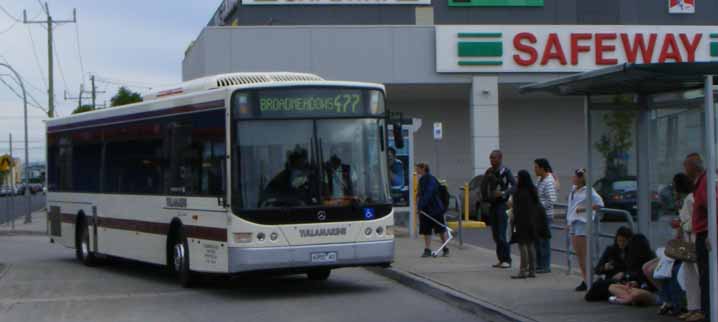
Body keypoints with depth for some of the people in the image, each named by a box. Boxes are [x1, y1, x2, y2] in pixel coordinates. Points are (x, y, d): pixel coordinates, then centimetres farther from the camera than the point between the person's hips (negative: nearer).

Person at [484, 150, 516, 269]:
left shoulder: (505, 171, -9)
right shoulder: (489, 172, 11)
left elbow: (515, 186, -15)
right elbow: (484, 187, 20)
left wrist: (503, 193, -24)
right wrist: (486, 198, 7)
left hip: (502, 204, -7)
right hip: (492, 205, 7)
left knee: (501, 234, -11)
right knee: (495, 234, 8)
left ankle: (507, 260, -4)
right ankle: (501, 259, 16)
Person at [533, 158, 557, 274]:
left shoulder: (549, 182, -17)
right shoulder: (540, 180, 12)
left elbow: (552, 200, -23)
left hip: (545, 215, -10)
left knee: (544, 241, -4)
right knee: (536, 240, 14)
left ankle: (545, 266, 3)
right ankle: (539, 264, 23)